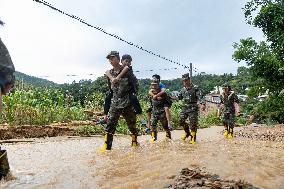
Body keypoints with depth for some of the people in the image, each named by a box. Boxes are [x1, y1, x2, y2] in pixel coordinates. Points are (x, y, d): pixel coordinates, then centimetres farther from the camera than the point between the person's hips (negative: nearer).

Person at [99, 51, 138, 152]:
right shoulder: (110, 73, 8)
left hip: (127, 102, -3)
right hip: (114, 103, 4)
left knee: (132, 124, 8)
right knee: (110, 124, -4)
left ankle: (134, 143, 25)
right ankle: (107, 146, 1)